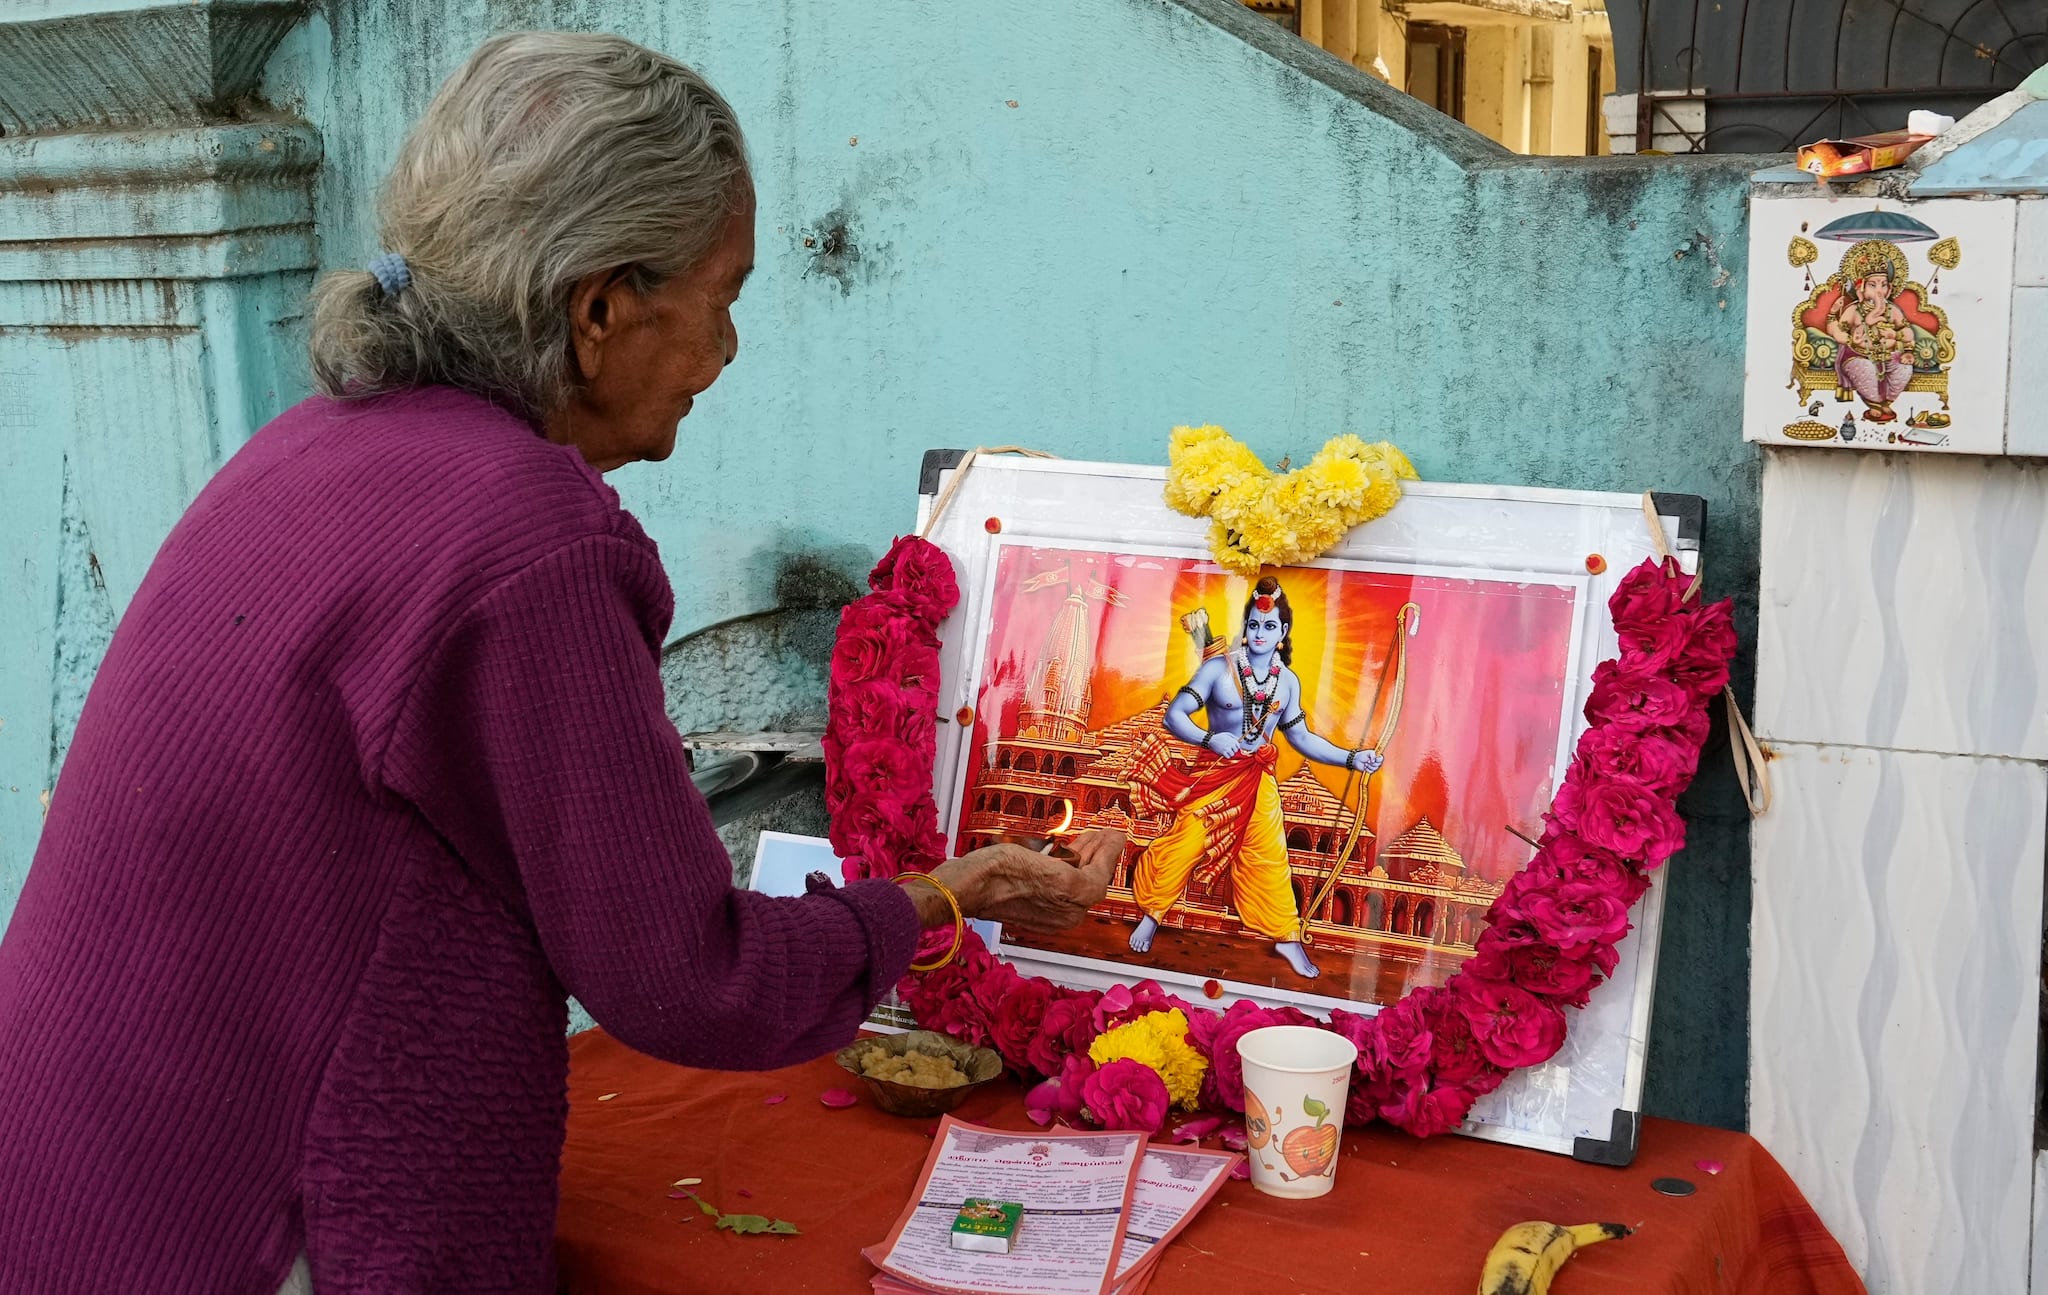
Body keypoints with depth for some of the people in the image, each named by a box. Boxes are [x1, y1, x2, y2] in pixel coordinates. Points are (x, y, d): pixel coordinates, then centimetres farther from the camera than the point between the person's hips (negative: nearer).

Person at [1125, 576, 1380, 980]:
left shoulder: (1288, 681, 1)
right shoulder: (1219, 668, -13)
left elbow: (1301, 738, 8)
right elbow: (1174, 715, -15)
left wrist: (1352, 758, 1)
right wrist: (1209, 738, -32)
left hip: (1259, 780, 4)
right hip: (1213, 773, -3)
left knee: (1269, 856, 7)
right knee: (1183, 844, -6)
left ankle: (1287, 938, 17)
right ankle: (1152, 916, 14)